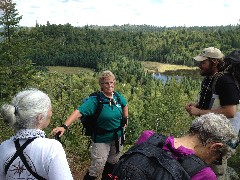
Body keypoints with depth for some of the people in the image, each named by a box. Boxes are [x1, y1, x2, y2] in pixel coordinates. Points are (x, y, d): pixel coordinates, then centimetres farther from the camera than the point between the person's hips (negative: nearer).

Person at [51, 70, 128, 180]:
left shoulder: (118, 97, -6)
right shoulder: (95, 100, -22)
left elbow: (125, 105, 18)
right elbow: (79, 112, -33)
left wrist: (126, 119, 13)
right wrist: (65, 126, -45)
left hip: (117, 138, 6)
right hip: (101, 139, -5)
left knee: (112, 163, 23)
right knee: (97, 167, -2)